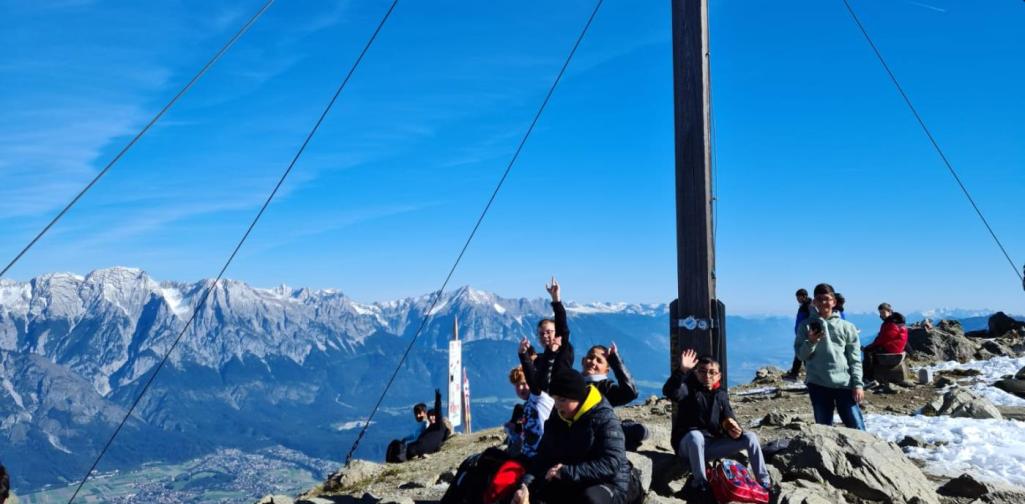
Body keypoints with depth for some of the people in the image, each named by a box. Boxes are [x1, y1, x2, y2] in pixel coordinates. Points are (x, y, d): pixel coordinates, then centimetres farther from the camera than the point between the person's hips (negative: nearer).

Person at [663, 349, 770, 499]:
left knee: (750, 437, -7)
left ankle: (764, 482, 3)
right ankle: (699, 482, -22)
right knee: (695, 435, -41)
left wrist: (735, 430, -22)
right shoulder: (689, 389, -7)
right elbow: (669, 391, -30)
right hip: (688, 444, -5)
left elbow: (729, 419, 3)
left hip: (712, 445, 5)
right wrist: (681, 370, -45)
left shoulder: (721, 394, 9)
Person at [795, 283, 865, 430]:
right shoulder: (807, 326, 7)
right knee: (823, 428, 7)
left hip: (844, 383, 0)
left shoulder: (846, 327, 7)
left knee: (857, 428, -2)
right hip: (817, 384, 0)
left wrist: (858, 384, -3)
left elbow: (855, 359, 5)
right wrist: (811, 342, -18)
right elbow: (801, 354, 1)